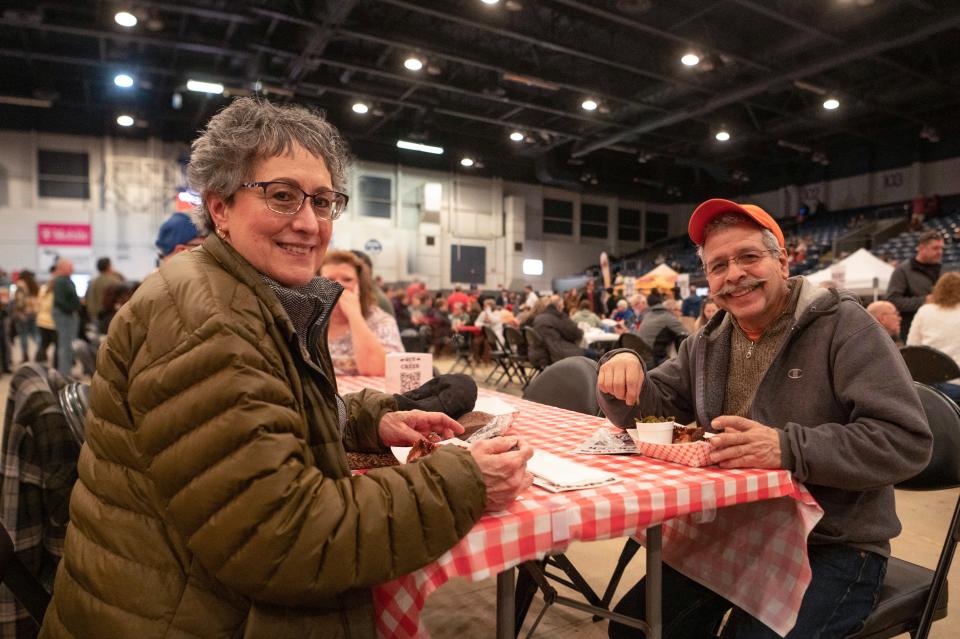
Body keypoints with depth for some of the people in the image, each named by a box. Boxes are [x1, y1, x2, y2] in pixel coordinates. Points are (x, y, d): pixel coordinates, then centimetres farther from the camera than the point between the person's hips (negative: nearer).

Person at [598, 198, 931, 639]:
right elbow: (642, 407, 7)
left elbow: (907, 441, -18)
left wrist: (787, 448, -31)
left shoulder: (841, 325, -11)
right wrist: (622, 369, -15)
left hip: (835, 548, -4)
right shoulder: (706, 345, 6)